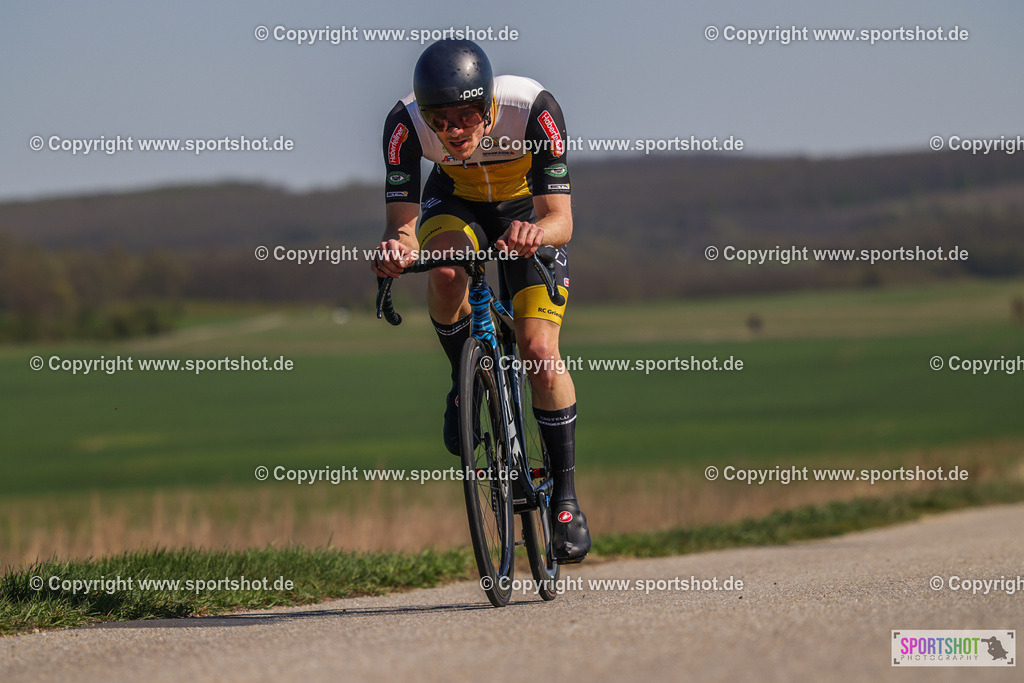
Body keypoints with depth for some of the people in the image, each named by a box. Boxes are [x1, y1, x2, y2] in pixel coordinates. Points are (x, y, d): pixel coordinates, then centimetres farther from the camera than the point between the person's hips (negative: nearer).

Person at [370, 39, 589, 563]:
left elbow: (561, 219, -40)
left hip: (527, 208, -1)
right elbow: (402, 223, -33)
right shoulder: (405, 122, -32)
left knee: (540, 353, -16)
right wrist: (396, 248, -56)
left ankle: (565, 495, 1)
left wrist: (536, 232, -63)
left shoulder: (534, 108, -37)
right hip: (455, 204, 1)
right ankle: (464, 382, -5)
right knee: (447, 274, -35)